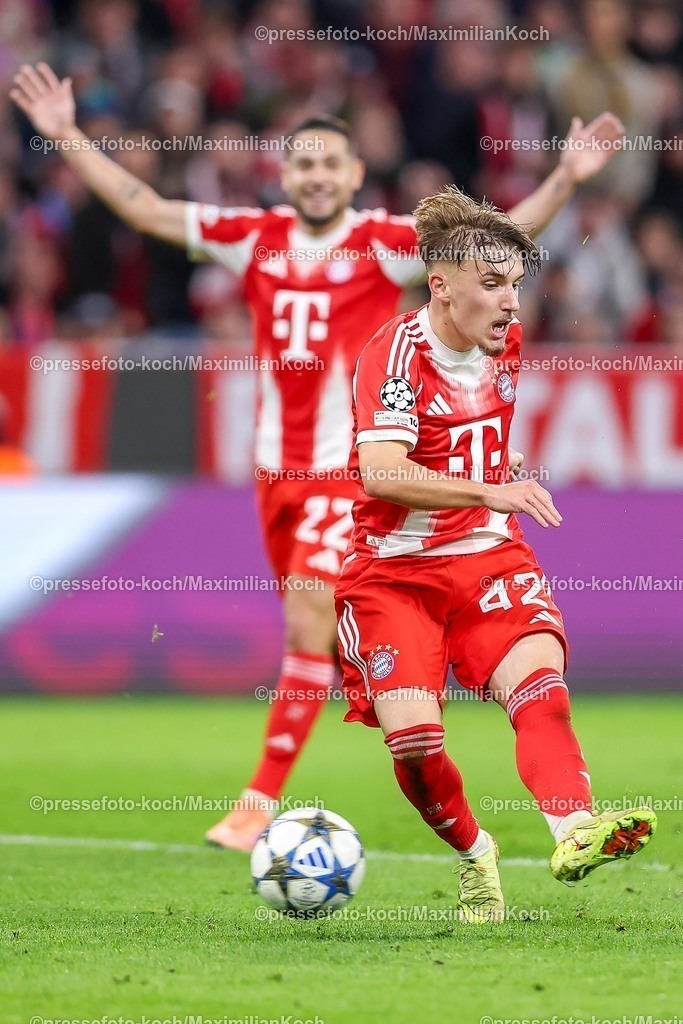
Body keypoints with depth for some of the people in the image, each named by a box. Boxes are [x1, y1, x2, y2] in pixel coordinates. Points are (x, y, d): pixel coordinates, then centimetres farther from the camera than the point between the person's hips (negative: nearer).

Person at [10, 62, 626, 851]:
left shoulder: (383, 244, -6)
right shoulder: (255, 238, 4)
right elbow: (142, 207, 10)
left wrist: (565, 179, -26)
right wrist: (68, 137, 8)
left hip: (351, 468, -5)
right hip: (278, 467, 5)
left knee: (309, 626, -14)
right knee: (321, 635, 13)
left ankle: (263, 801, -12)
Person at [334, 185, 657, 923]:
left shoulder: (504, 343, 5)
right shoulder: (396, 352, -16)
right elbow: (380, 473, -31)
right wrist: (491, 492, -39)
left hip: (487, 556, 4)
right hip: (393, 568, -4)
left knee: (540, 679, -23)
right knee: (411, 734, -16)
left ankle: (574, 833, -43)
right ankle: (475, 856, 10)